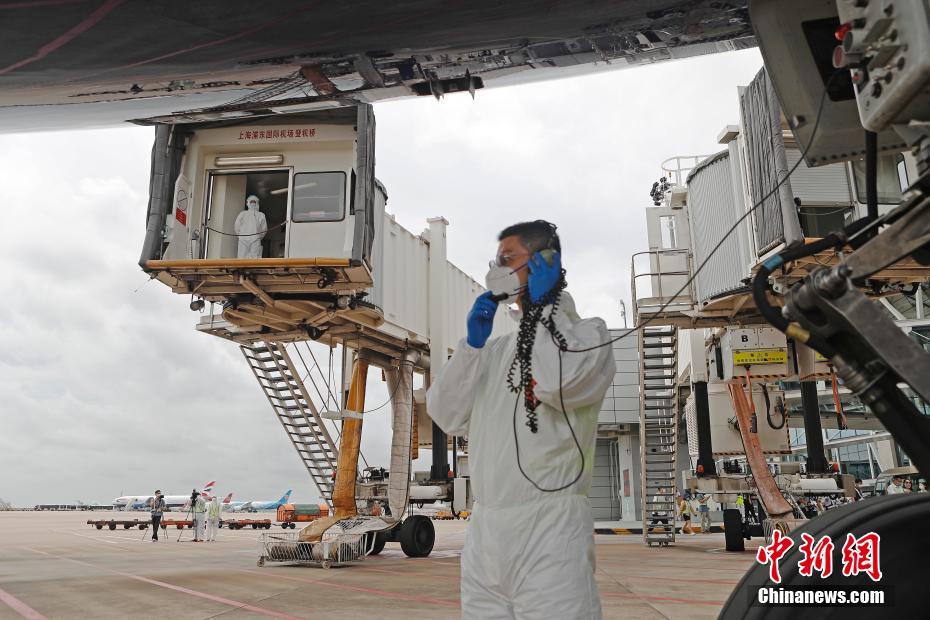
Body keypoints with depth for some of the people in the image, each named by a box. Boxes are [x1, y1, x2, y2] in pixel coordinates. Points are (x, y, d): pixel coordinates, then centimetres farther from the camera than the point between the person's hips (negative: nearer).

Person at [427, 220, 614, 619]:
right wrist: (473, 343, 1)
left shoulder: (588, 333, 2)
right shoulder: (498, 349, 19)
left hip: (549, 527, -6)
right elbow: (449, 417, 10)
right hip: (483, 530, 6)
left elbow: (559, 383, -20)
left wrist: (544, 305, -7)